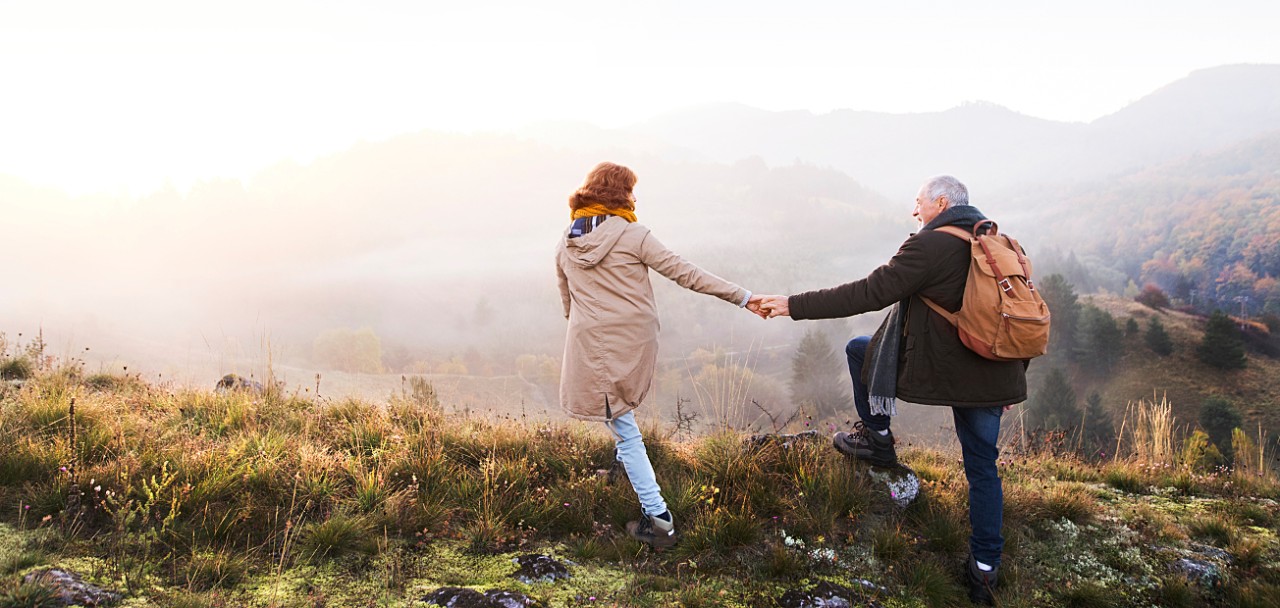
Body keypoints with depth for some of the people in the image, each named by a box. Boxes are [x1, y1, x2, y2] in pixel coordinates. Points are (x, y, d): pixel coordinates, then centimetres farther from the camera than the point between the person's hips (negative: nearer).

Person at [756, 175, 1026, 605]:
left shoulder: (930, 245, -13)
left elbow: (868, 293, -16)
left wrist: (796, 306, -12)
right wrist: (1012, 380, 24)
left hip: (936, 370, -7)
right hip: (993, 379, 7)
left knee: (858, 349, 15)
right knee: (982, 468, 17)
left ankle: (877, 437, 22)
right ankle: (985, 570, 19)